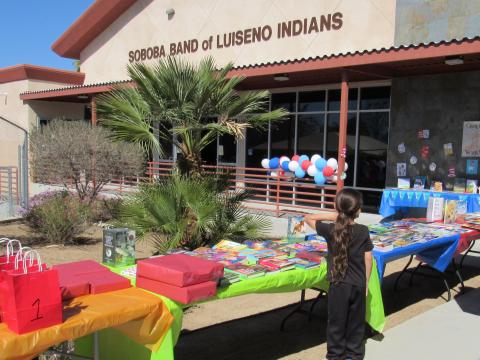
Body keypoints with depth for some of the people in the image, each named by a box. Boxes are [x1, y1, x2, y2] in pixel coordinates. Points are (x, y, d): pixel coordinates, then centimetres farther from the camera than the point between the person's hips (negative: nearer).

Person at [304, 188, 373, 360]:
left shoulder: (331, 229, -13)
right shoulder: (363, 231, -8)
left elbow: (308, 218, -2)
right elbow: (368, 258, -2)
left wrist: (332, 215, -6)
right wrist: (366, 282, 9)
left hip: (338, 285, -2)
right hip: (359, 284, 2)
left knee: (337, 321, 12)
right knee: (356, 321, 18)